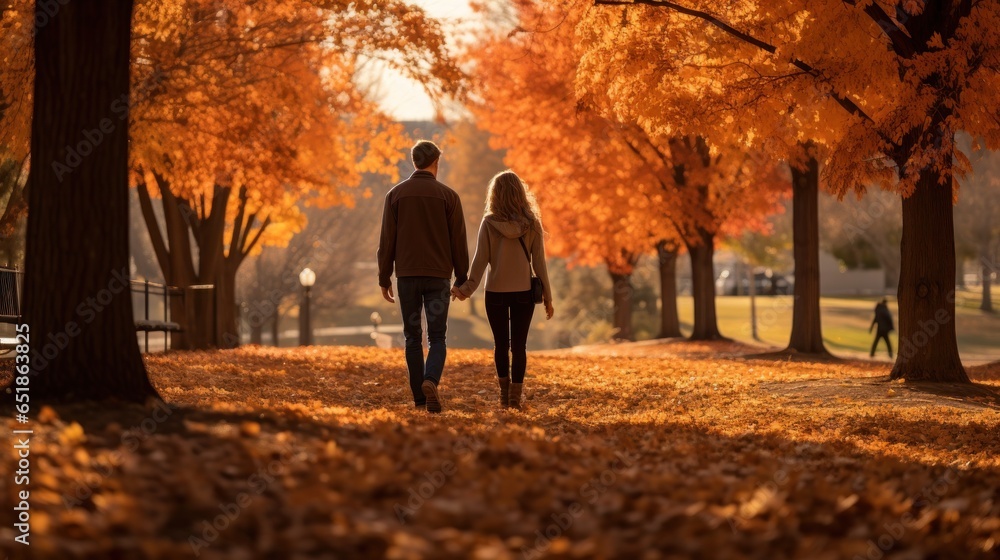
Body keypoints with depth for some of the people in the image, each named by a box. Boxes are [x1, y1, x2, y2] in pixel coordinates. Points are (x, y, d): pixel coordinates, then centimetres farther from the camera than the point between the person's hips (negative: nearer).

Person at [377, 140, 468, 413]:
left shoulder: (396, 194, 2)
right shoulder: (448, 195, -1)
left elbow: (387, 240, 1)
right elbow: (458, 241, 1)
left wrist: (384, 278, 8)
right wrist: (462, 279, 9)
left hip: (407, 276, 1)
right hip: (438, 277, -1)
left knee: (412, 338, 9)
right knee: (437, 338, 3)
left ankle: (420, 398, 8)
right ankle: (431, 381, -23)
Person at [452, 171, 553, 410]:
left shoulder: (489, 223, -7)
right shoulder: (531, 224, -4)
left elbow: (480, 260, -9)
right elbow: (539, 262, -2)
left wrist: (468, 288, -4)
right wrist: (547, 296, 4)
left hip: (496, 292, 0)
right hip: (523, 292, 0)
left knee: (501, 345, 13)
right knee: (519, 345, 4)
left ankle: (504, 393, 20)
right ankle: (515, 397, 0)